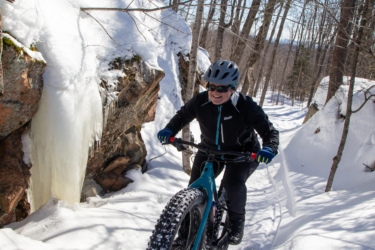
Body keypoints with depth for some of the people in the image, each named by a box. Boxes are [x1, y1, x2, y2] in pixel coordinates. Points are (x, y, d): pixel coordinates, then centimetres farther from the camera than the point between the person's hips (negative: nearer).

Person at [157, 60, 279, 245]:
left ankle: (236, 222, 1)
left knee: (233, 183, -30)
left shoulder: (246, 106, -26)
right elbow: (182, 116, 0)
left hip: (242, 152, -3)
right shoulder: (200, 101, -17)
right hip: (210, 150, 4)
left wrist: (269, 149, -43)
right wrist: (169, 130, -20)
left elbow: (269, 131, -22)